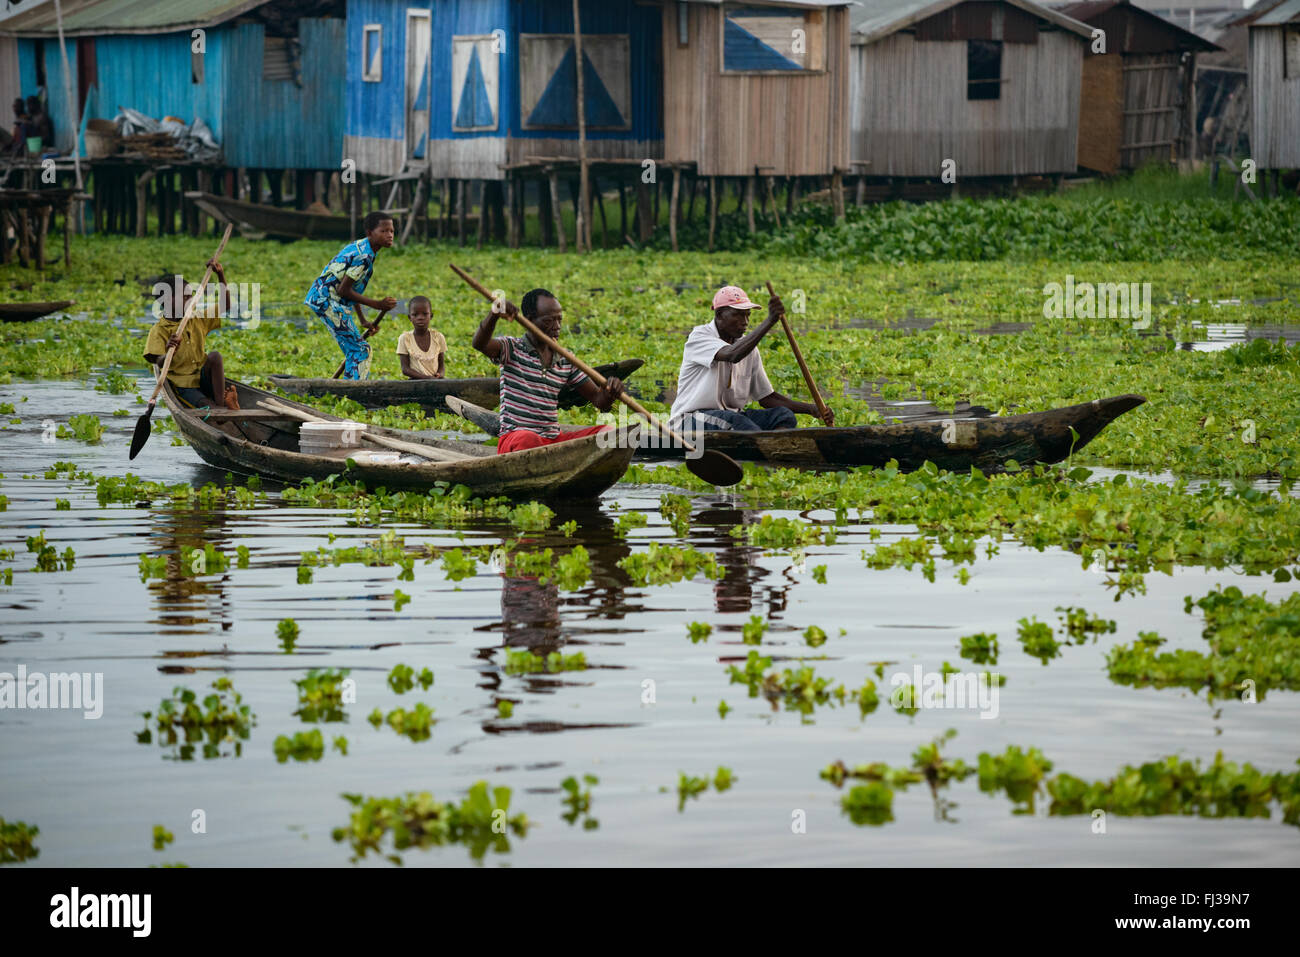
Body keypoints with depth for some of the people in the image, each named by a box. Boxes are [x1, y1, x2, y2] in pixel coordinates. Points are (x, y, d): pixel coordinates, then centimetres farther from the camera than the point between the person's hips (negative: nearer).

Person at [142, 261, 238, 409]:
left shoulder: (197, 318, 11)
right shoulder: (159, 330, -6)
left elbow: (224, 305, 12)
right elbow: (158, 363, -14)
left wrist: (220, 274, 3)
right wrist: (168, 351, -37)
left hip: (204, 379, 5)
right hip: (183, 386, -5)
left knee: (214, 356, -27)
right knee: (204, 405, -35)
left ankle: (221, 401, -33)